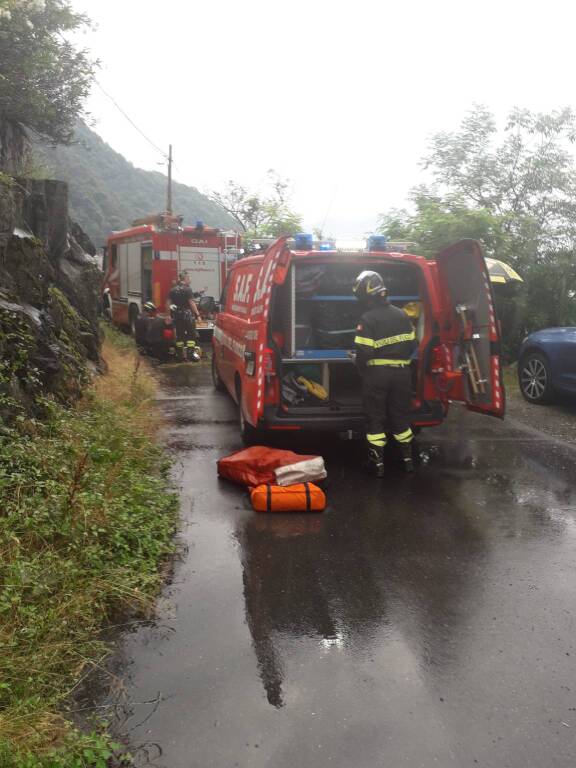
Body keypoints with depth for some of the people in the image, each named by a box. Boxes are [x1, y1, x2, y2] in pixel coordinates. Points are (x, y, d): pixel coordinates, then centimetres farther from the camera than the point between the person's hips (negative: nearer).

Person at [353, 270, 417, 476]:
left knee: (375, 417, 5)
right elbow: (411, 344, 9)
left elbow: (363, 352, -19)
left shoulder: (368, 319, -16)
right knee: (400, 415, 16)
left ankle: (378, 463, 8)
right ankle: (407, 458, 22)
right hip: (401, 372, 6)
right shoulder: (401, 314, 5)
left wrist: (362, 371, -1)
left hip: (376, 373, -5)